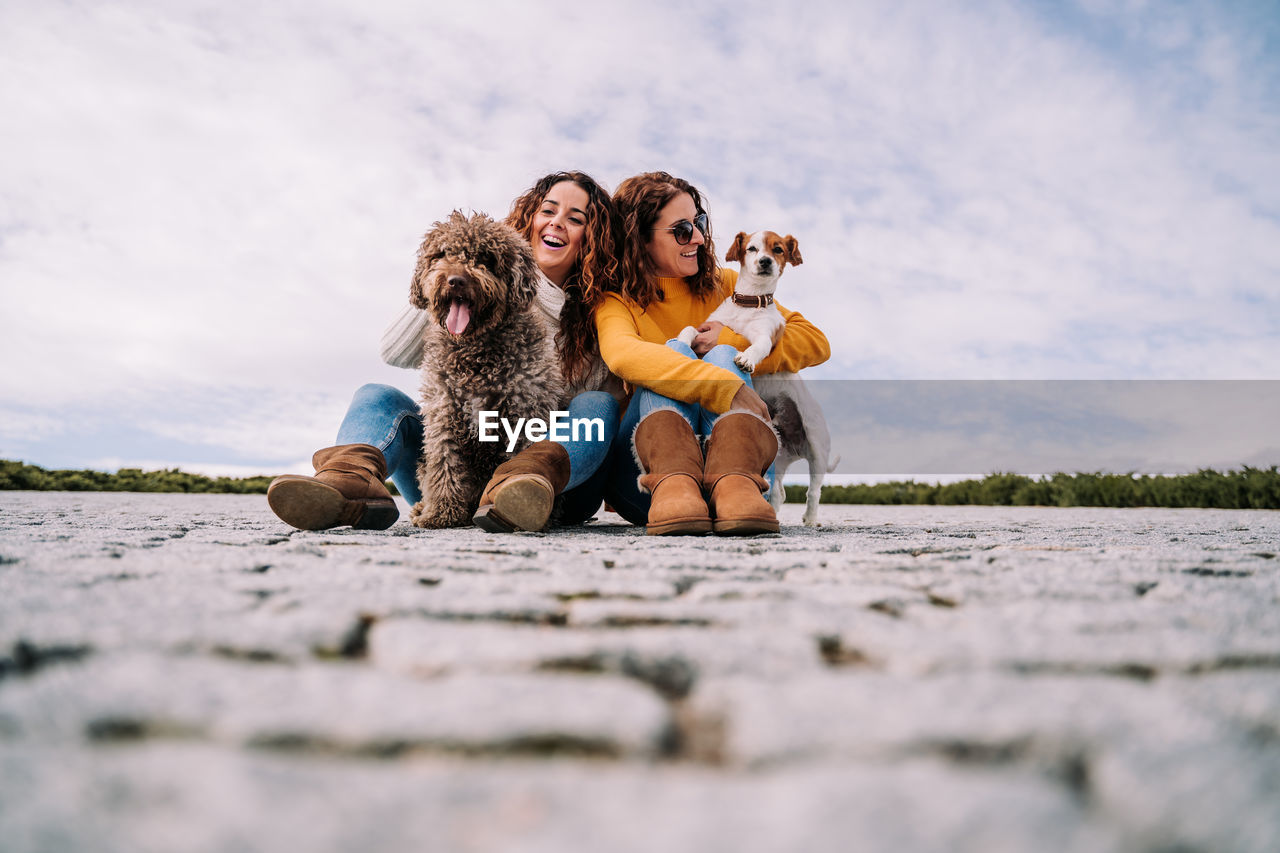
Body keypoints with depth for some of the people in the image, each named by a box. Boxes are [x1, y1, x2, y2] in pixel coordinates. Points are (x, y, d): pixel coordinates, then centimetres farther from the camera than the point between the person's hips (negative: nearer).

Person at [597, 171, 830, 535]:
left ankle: (733, 482, -50)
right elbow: (622, 354, -23)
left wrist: (734, 339, -7)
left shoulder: (723, 286, 16)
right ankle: (672, 483, -51)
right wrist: (729, 390, -35)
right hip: (642, 470, -2)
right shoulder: (615, 301, 3)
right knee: (675, 350, -21)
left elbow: (816, 343, 10)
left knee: (722, 356, -20)